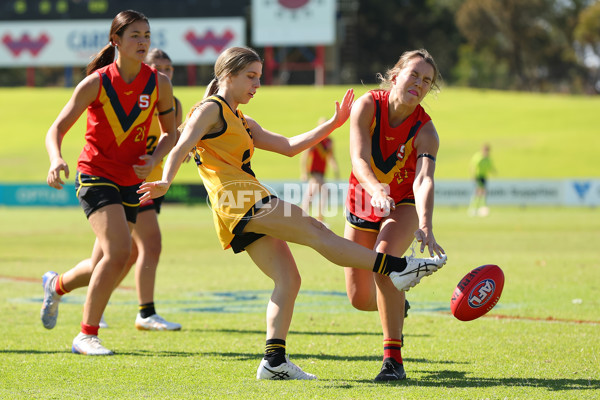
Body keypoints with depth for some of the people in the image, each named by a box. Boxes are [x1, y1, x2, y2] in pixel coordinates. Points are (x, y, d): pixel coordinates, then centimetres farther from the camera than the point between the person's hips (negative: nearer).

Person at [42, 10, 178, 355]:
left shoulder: (159, 84, -3)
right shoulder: (96, 83, -12)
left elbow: (170, 132, 10)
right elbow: (56, 130, -10)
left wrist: (154, 160, -9)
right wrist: (56, 159, -31)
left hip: (132, 181, 5)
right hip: (95, 175, -5)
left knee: (104, 268, 10)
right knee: (119, 252, -24)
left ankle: (57, 284, 45)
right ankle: (88, 335, -12)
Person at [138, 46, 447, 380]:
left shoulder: (243, 124, 29)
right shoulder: (210, 110, 2)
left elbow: (289, 147, 28)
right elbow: (182, 147, -12)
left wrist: (333, 124, 23)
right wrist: (166, 182, -31)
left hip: (253, 206, 10)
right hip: (238, 202, -10)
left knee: (288, 280, 0)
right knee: (314, 230, -13)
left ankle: (274, 361, -5)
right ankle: (396, 267, -16)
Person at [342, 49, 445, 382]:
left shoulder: (424, 131, -21)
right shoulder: (367, 105, -19)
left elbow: (424, 179, -37)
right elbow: (358, 158, -30)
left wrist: (425, 226, -54)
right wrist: (376, 189, -52)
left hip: (403, 207, -2)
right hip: (362, 204, 2)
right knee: (359, 299, 2)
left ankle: (393, 358, -30)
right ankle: (395, 305, 43)